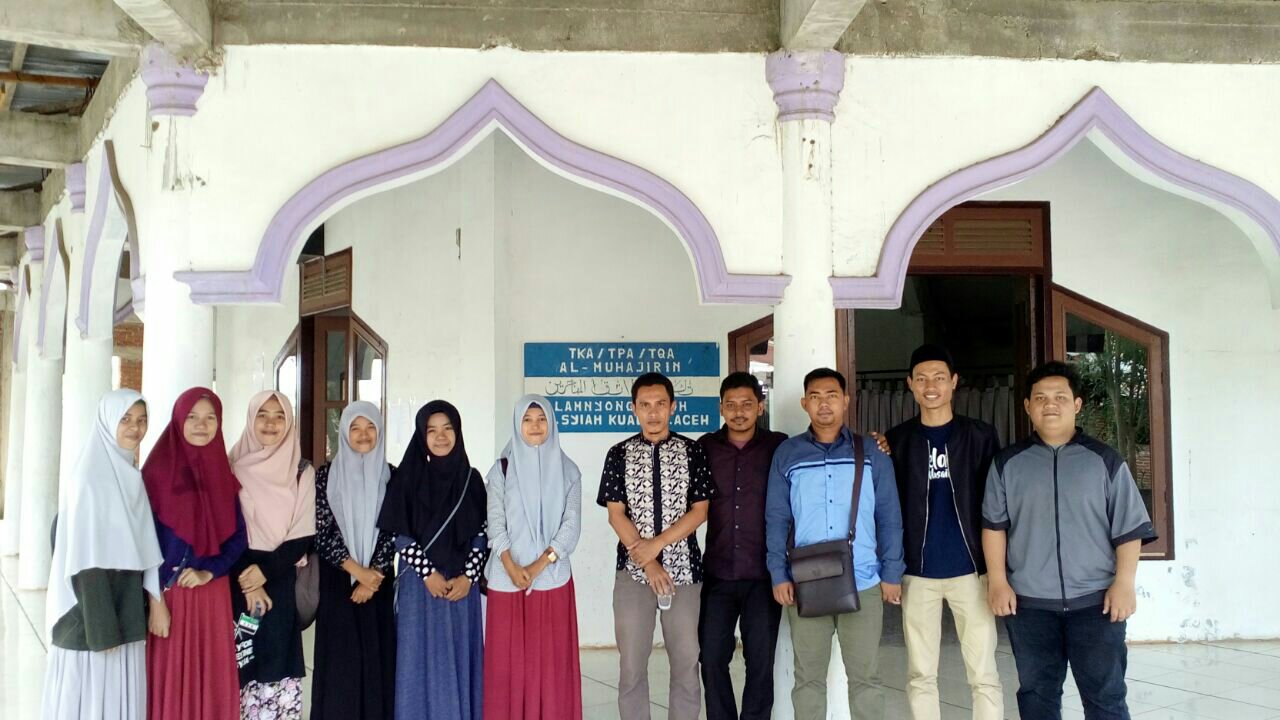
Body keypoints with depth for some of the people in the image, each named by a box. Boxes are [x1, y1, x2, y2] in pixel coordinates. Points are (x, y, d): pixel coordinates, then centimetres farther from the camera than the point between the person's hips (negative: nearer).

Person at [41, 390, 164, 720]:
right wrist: (102, 626, -20)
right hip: (92, 615, -8)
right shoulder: (89, 479, -13)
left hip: (127, 613, 8)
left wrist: (153, 598, 7)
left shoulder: (132, 477, 11)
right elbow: (86, 557, -17)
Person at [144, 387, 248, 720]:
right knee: (169, 683, 0)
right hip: (168, 593, -4)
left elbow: (238, 537, 8)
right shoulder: (159, 469, -5)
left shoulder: (223, 473, 7)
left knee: (210, 684, 6)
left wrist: (209, 572, -8)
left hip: (212, 595, 4)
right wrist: (155, 600, -15)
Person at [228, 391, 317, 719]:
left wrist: (265, 571, -10)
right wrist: (246, 578, -9)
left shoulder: (302, 473, 5)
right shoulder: (233, 468, 4)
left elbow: (305, 535, 1)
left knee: (276, 666, -4)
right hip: (237, 582, 0)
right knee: (238, 669, -4)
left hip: (279, 583, 0)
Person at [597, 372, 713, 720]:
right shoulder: (619, 454, 3)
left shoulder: (693, 452, 2)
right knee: (631, 664, 3)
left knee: (687, 662, 4)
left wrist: (656, 544, -13)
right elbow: (616, 515, -1)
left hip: (684, 570, 0)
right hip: (633, 571, 0)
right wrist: (647, 562, -11)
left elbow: (699, 512, -2)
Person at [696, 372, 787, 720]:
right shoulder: (705, 447, 3)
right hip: (717, 574, 2)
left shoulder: (779, 447, -2)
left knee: (760, 661, 6)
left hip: (763, 575, -2)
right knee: (712, 658, 6)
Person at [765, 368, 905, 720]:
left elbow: (889, 517, 4)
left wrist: (892, 573, 0)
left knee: (864, 676, 8)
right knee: (808, 677, 9)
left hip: (863, 584, 0)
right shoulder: (786, 454, 5)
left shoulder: (871, 453, 4)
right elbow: (776, 519, 4)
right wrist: (779, 575, -2)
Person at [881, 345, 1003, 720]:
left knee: (983, 675, 2)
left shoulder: (981, 436, 2)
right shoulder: (896, 440, 5)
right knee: (920, 676, 8)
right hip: (917, 573, 1)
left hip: (970, 570, -1)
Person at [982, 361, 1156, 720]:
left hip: (1095, 600, -1)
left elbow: (1129, 528, 0)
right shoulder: (1007, 463, 4)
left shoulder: (1105, 461, 1)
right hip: (1028, 602, 2)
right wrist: (998, 581, -2)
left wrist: (1124, 582, -7)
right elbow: (994, 525, 5)